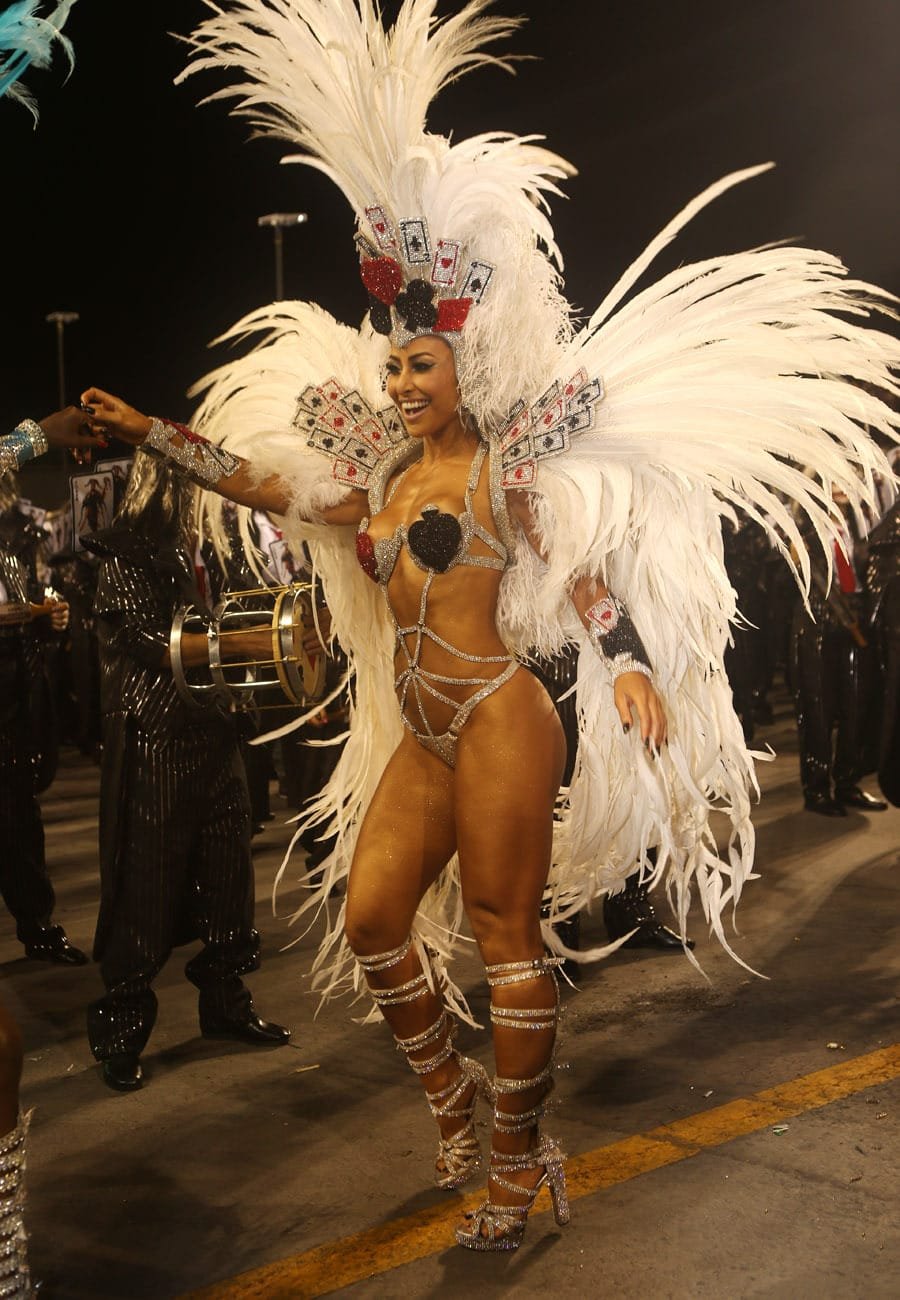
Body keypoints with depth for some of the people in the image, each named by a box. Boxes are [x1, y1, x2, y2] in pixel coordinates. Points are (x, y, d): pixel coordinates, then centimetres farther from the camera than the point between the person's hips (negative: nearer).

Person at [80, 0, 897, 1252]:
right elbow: (265, 482, 20)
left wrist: (630, 666, -26)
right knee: (370, 921, 6)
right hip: (421, 736, 7)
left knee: (506, 934, -1)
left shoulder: (502, 466, -4)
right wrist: (152, 433, 20)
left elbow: (578, 566, -12)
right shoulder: (380, 481, 14)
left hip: (497, 724, -7)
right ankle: (455, 1097, 28)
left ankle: (519, 1164, 13)